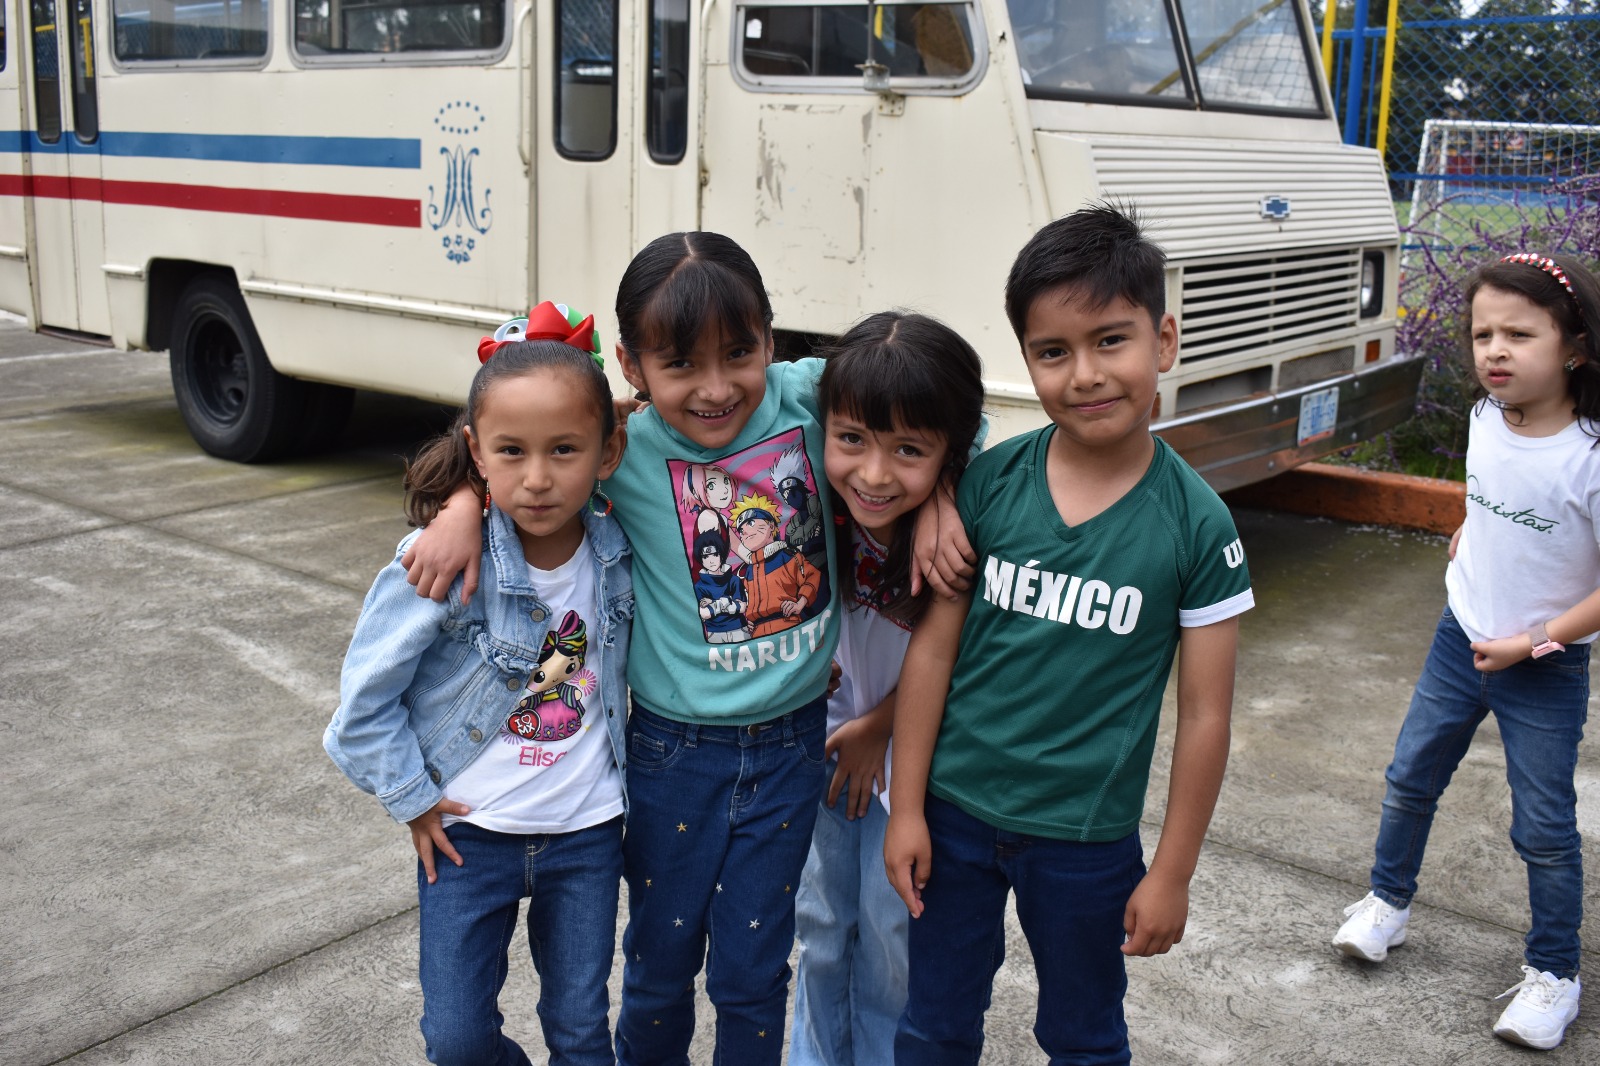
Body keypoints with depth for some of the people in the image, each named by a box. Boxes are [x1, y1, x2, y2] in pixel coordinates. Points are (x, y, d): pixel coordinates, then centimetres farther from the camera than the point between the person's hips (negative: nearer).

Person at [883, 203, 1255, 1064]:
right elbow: (933, 648, -3)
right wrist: (906, 806, -2)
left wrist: (1172, 872, -4)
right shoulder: (987, 483, -9)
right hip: (955, 811, 2)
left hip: (1086, 839, -1)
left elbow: (1204, 715, -7)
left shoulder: (1196, 524, -13)